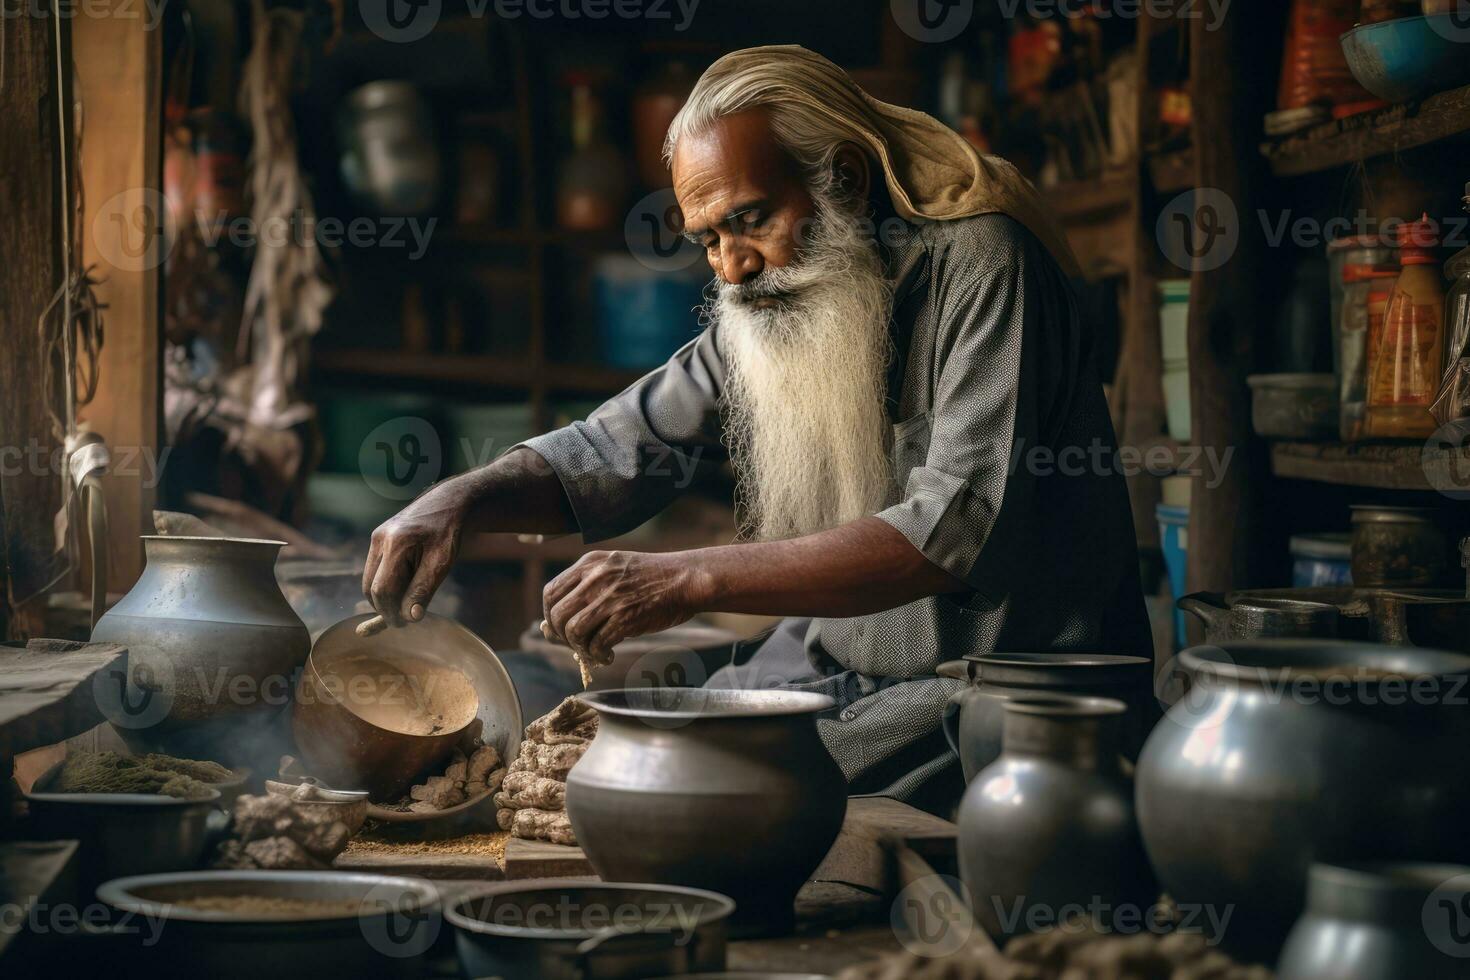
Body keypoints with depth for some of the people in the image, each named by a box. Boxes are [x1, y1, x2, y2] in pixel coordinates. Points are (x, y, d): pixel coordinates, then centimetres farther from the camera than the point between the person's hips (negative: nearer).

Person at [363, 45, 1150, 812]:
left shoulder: (977, 265, -16)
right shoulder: (761, 313, 7)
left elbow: (957, 528, -27)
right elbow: (615, 449, 13)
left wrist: (691, 580, -33)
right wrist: (458, 501, -8)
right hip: (835, 668, 7)